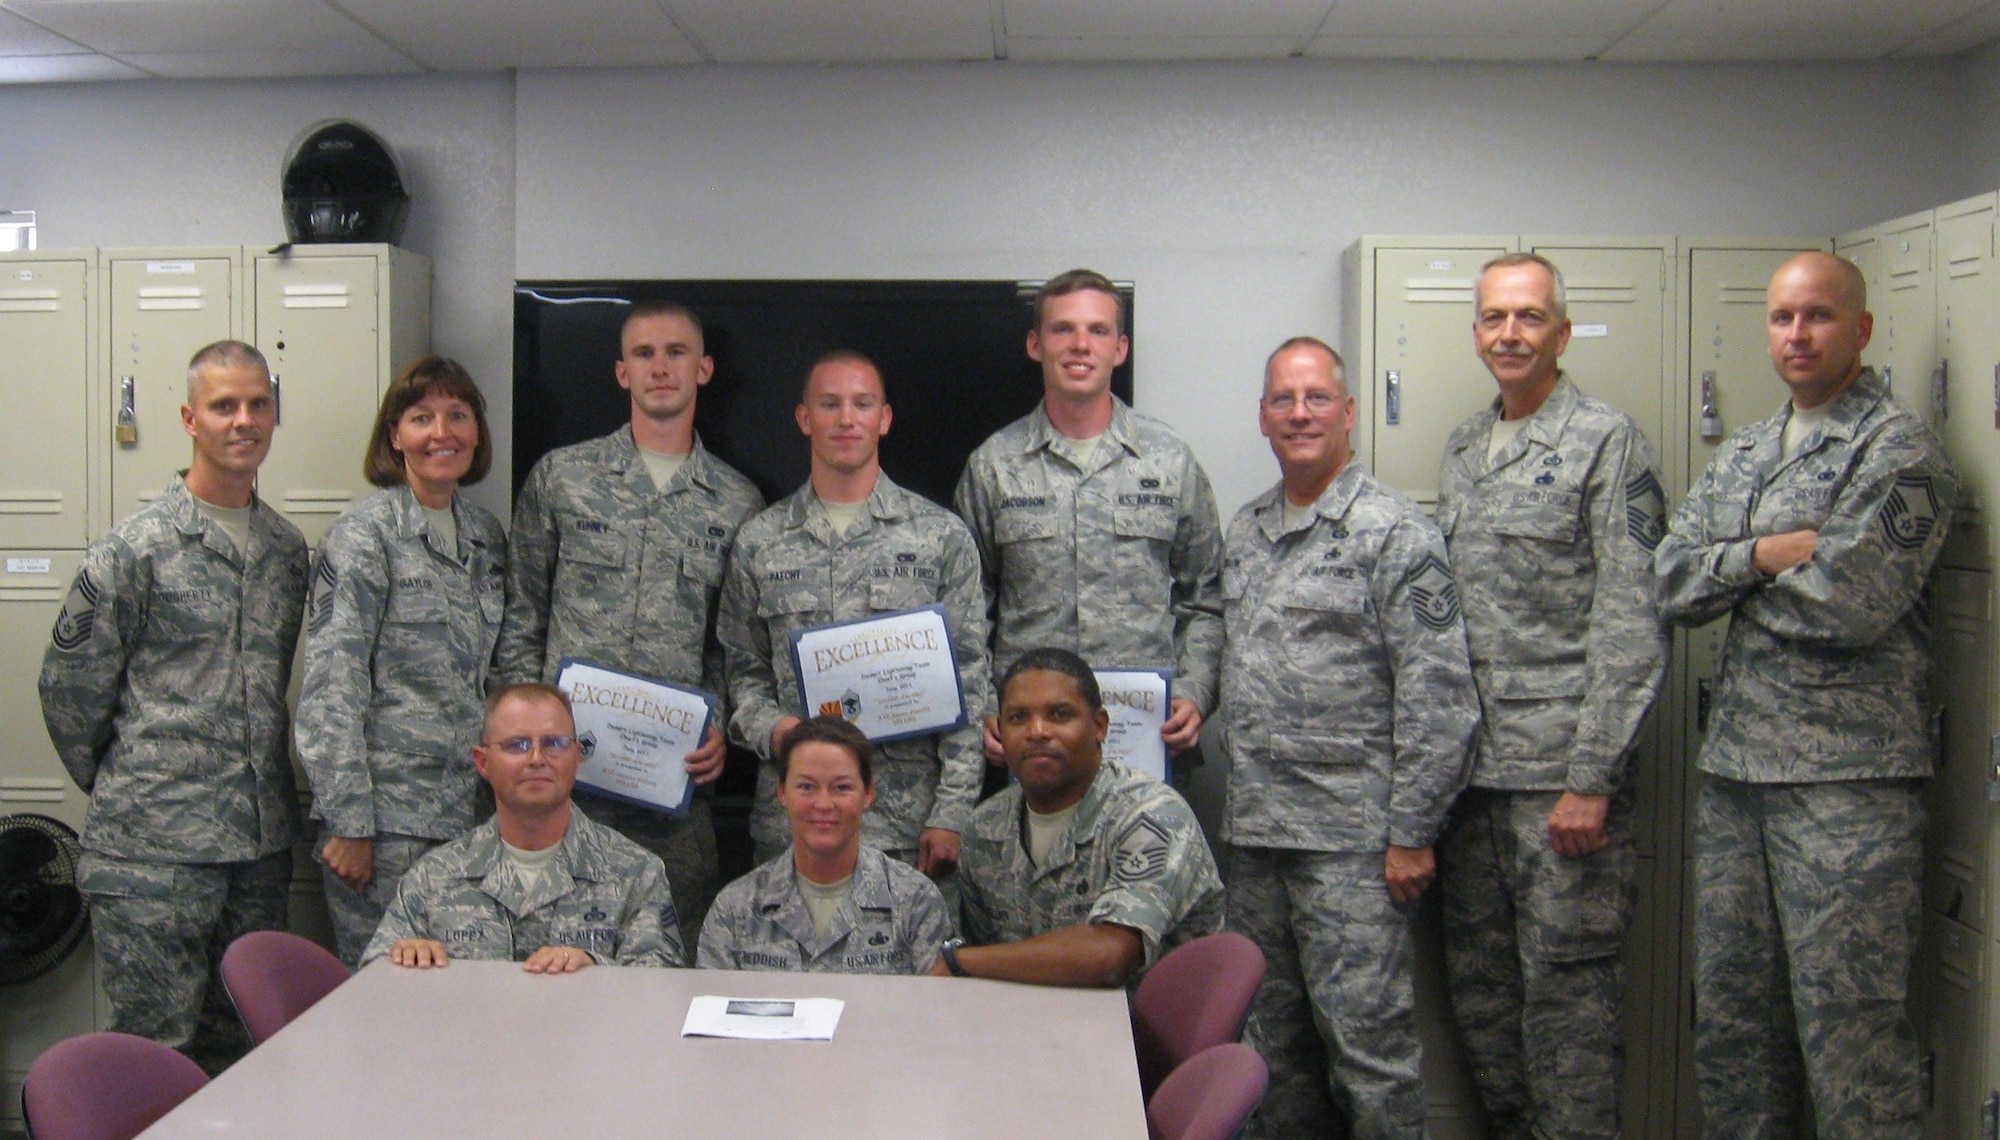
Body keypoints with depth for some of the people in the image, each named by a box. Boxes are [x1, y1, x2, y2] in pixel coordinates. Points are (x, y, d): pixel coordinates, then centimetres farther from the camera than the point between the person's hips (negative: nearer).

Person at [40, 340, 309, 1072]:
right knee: (158, 1048, -1)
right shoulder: (136, 549, -7)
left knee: (247, 1051, 13)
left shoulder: (289, 549, 10)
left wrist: (269, 791, 15)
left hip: (262, 843, 6)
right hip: (155, 848, -5)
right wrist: (118, 786, 6)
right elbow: (69, 688, -2)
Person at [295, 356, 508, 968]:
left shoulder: (485, 535, 12)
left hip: (467, 813, 6)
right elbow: (331, 687, -13)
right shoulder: (365, 533, -8)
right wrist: (348, 822, -15)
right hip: (386, 821, -6)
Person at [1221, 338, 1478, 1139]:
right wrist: (1239, 781, 16)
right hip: (1255, 830, 7)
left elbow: (1437, 696, -12)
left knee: (1368, 1040, -3)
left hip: (1350, 836, -7)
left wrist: (1412, 832, -14)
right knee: (1276, 1037, 15)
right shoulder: (1245, 532, 14)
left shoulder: (1394, 533, -8)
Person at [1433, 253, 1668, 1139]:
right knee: (1478, 981, 13)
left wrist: (1592, 776, -16)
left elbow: (1631, 624, -11)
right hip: (1467, 766, 7)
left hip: (1560, 768, -7)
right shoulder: (1462, 450, 16)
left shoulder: (1606, 441, -5)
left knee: (1566, 989, -3)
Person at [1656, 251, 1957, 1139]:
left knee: (1849, 1030, -4)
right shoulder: (1742, 453, 16)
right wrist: (1771, 553, -10)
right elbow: (1673, 581, 5)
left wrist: (1736, 576, -2)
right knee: (1729, 1015, 14)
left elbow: (1846, 603, -18)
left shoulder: (1899, 450, -6)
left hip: (1845, 776, -7)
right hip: (1733, 766, 7)